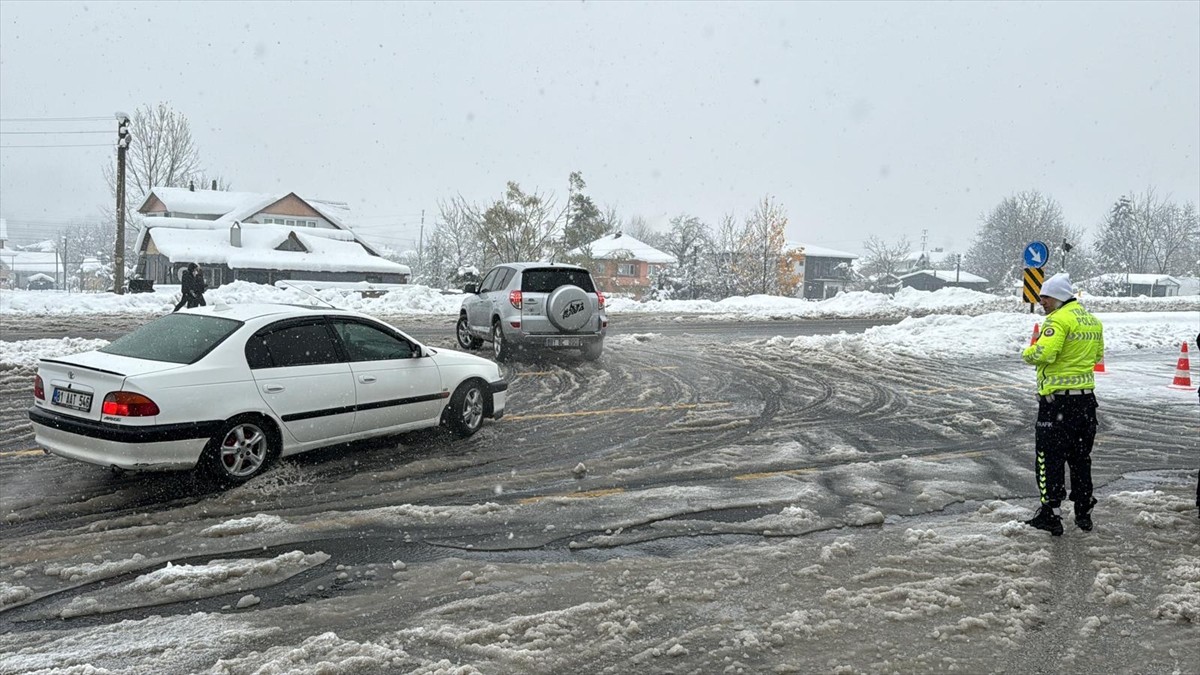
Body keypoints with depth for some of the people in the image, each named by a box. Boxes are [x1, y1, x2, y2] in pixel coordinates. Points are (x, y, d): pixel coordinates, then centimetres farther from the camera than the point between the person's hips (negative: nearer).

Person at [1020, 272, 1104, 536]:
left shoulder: (1059, 319, -15)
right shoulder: (1093, 321, 13)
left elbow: (1043, 352, -27)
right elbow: (1097, 355, 23)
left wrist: (1027, 353, -8)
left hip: (1058, 399, -8)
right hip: (1086, 398, 8)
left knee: (1049, 458, 0)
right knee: (1081, 459, 18)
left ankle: (1051, 514, 1)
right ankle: (1084, 513, 26)